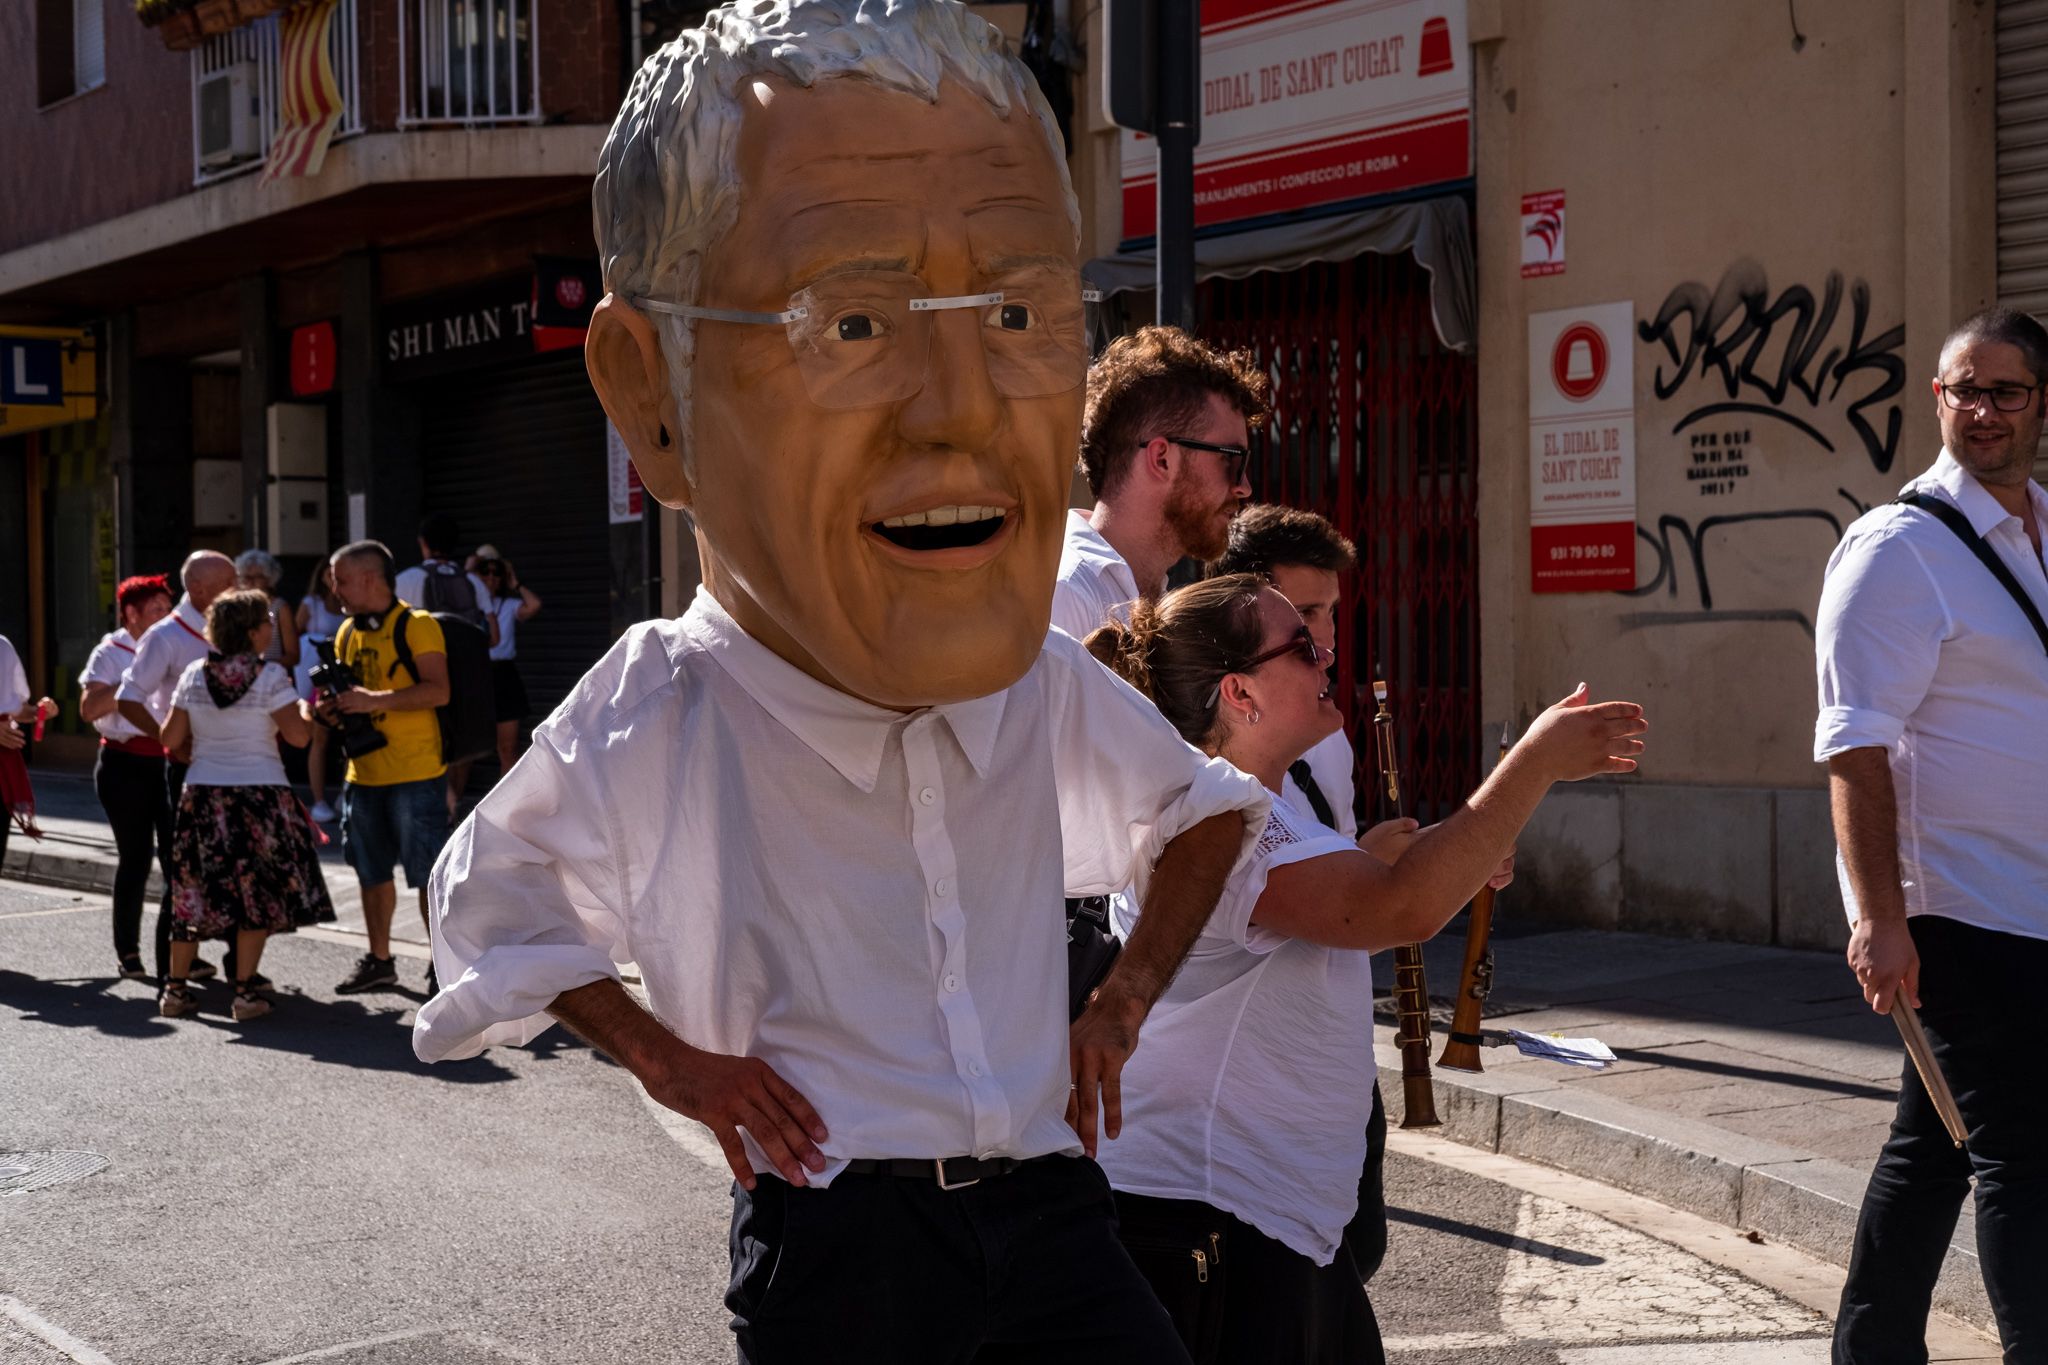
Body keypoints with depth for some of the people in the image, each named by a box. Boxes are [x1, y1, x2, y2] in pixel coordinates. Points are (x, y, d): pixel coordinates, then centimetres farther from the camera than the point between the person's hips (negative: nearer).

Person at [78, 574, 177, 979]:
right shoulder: (110, 654, -2)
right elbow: (89, 709, -15)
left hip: (169, 760, 4)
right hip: (126, 765, -4)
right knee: (136, 856, -1)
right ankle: (128, 951, 11)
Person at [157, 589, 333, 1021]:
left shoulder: (194, 674, 3)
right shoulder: (270, 675, -10)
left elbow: (171, 738, 5)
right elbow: (297, 736, -13)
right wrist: (306, 708, 7)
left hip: (202, 795, 4)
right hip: (259, 795, -4)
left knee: (195, 891, 12)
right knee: (258, 894, 5)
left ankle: (175, 989, 14)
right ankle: (245, 992, 4)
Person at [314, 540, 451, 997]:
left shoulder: (417, 625, -9)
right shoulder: (347, 632, 13)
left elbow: (438, 690, -18)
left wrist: (377, 699, -26)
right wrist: (329, 710, 2)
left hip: (415, 774, -7)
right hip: (363, 773, 7)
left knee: (428, 874, -3)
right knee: (372, 871, 15)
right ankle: (379, 960, 26)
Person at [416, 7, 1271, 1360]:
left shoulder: (1054, 694, -3)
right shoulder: (646, 730, -12)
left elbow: (1208, 808, 20)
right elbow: (491, 908, 9)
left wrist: (1125, 1003, 10)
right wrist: (669, 1059, 2)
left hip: (1053, 1222, 3)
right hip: (832, 1244, -2)